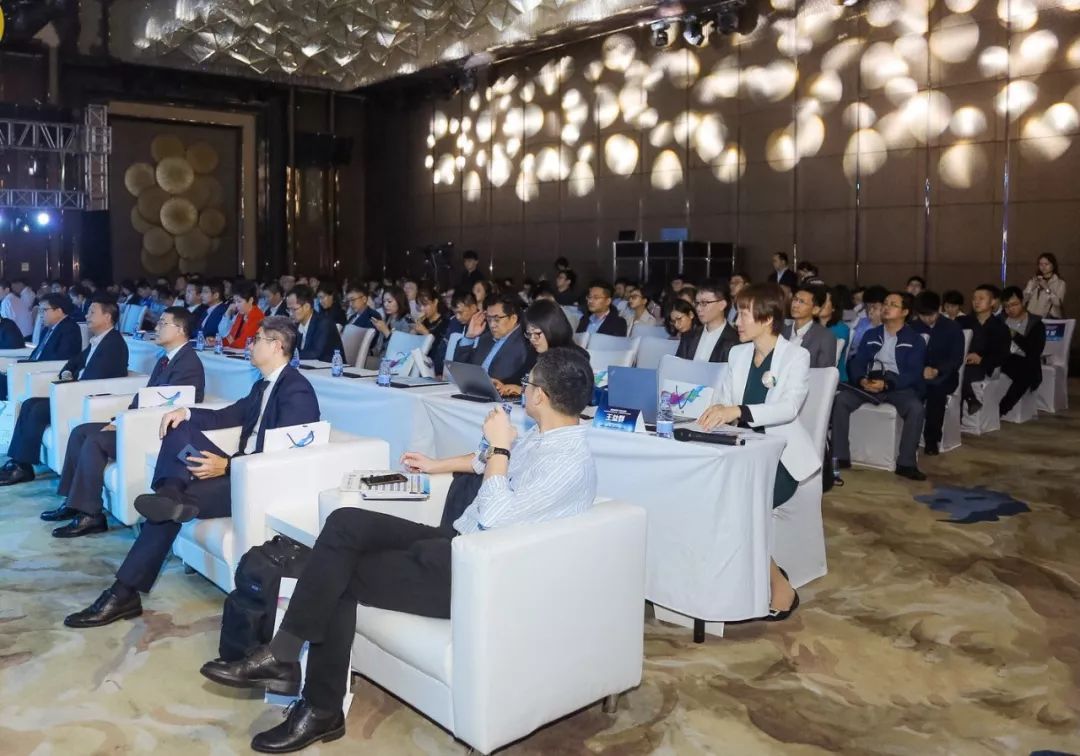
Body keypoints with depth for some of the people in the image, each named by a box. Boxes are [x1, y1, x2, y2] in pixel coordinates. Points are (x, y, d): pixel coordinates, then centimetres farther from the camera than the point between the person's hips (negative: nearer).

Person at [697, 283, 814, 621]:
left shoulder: (796, 356, -5)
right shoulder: (737, 354, 11)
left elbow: (789, 407, -22)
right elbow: (723, 403, 7)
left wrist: (738, 411, -37)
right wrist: (718, 413, -19)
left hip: (781, 456, -5)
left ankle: (779, 586, -6)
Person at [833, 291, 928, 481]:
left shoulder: (915, 340, 7)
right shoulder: (871, 335, 18)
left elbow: (914, 372, -6)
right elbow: (857, 363, 9)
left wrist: (887, 384, -23)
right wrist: (861, 379, -16)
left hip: (899, 385, -2)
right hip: (869, 382, 3)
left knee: (916, 408, -33)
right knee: (840, 399, -25)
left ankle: (906, 463, -22)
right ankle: (840, 456, -20)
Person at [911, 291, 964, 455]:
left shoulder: (953, 328, 2)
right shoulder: (913, 327, 10)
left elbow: (957, 359, -6)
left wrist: (936, 371, -24)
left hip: (943, 376, -2)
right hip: (918, 374, 2)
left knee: (936, 389, -35)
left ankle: (932, 439, -20)